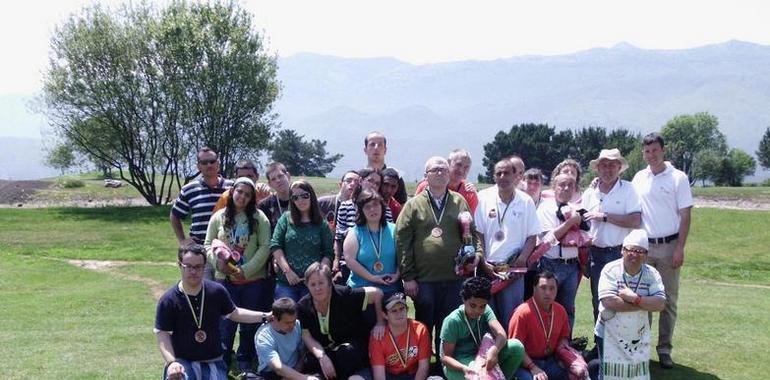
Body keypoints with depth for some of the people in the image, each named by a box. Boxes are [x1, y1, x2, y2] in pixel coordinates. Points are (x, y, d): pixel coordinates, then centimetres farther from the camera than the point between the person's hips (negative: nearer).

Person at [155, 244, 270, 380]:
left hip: (213, 362, 2)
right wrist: (171, 362, -22)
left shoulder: (217, 291, -2)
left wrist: (264, 316, 9)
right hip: (182, 362, -2)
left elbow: (234, 313, 13)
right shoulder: (168, 300, -9)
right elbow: (162, 334, -8)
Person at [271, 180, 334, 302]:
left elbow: (328, 254, 3)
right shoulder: (286, 219, 8)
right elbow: (275, 245, 0)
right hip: (286, 282, 0)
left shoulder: (321, 224, 7)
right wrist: (287, 270, -9)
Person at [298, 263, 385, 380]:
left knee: (346, 353, -36)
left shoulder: (345, 295, -23)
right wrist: (322, 357, -25)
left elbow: (377, 293, -19)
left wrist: (380, 324, -12)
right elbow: (306, 336, -9)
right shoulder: (303, 306, -10)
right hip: (324, 350, 3)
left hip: (353, 347, -2)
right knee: (312, 361, -29)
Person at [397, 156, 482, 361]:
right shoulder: (414, 204, 2)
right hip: (423, 279, -2)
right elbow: (402, 240, -2)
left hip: (454, 278, 2)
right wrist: (408, 276, -7)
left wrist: (477, 254, -8)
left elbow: (472, 233, 12)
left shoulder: (460, 202, 10)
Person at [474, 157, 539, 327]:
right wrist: (483, 263, -6)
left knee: (511, 316, 2)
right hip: (487, 268, 0)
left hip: (513, 270, 0)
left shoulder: (526, 201, 3)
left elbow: (532, 237, 5)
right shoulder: (483, 198, 1)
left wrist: (520, 262, -8)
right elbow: (477, 233, 1)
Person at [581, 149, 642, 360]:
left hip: (620, 253, -4)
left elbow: (636, 221, -14)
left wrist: (605, 216, -15)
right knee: (598, 301, 10)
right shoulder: (590, 193, 8)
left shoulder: (628, 190, -4)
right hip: (596, 253, 4)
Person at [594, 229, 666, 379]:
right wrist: (645, 303, -17)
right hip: (610, 337, -3)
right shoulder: (611, 270, -11)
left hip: (638, 339, 3)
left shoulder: (652, 274, -3)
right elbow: (609, 302, -24)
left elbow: (660, 304, -14)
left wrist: (635, 298, -25)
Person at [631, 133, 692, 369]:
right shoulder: (639, 179, 6)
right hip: (643, 245, 3)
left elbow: (685, 216, -5)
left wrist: (680, 248, -10)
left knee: (669, 299, 3)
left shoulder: (678, 178, -4)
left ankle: (664, 349, 11)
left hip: (668, 245, -3)